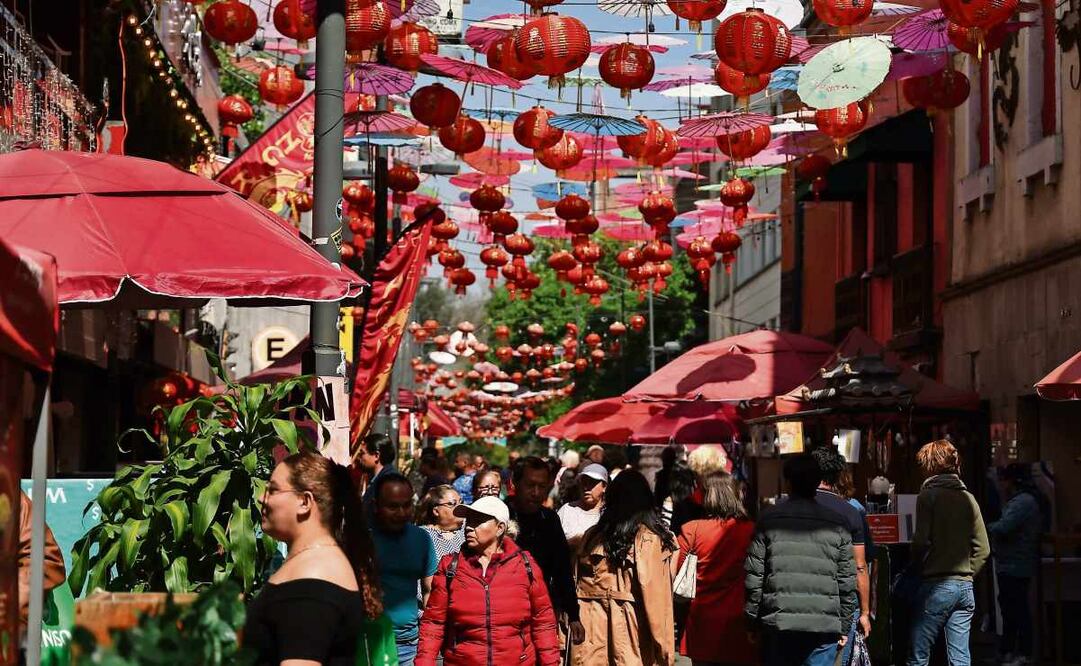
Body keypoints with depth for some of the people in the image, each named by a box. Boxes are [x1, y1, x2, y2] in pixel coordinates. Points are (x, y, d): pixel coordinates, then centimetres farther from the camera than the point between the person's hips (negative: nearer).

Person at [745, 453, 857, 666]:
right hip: (824, 624, 0)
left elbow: (753, 576, 1)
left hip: (777, 624, 0)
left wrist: (753, 621, 9)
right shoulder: (836, 524, 4)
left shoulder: (768, 520, 2)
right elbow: (847, 582, 5)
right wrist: (844, 627, 13)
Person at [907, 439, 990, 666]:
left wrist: (915, 564, 3)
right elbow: (983, 549, 9)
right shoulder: (968, 498, 10)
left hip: (936, 585, -6)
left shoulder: (928, 496, -7)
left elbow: (921, 541, -15)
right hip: (965, 587, 6)